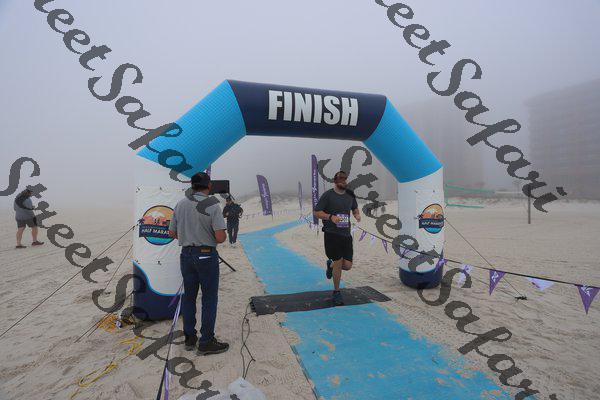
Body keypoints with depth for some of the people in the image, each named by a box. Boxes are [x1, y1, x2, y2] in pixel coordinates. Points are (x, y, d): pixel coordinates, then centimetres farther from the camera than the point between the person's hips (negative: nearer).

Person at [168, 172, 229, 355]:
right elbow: (220, 237, -20)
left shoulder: (181, 204, 2)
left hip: (186, 254, 6)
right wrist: (223, 236, 2)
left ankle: (190, 337, 28)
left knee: (189, 296, 16)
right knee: (209, 298, 4)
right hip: (207, 256, -5)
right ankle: (206, 342, 11)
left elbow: (172, 232, 8)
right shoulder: (213, 206, -14)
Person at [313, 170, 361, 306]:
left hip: (346, 234, 5)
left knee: (347, 265, 0)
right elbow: (316, 212, -5)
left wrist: (357, 215, 4)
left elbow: (355, 209, 27)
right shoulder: (328, 195, -4)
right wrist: (330, 216, -19)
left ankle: (331, 265, 36)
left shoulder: (350, 195, 11)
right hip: (331, 234, -5)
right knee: (338, 262, -5)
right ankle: (336, 292, 17)